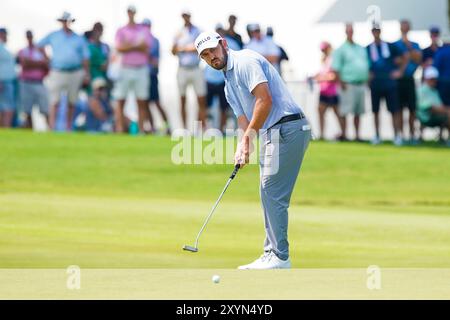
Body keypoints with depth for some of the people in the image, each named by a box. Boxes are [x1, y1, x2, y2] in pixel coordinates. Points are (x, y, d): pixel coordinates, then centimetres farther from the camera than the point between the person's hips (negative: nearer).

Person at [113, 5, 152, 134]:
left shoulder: (144, 30, 11)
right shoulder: (121, 31, 8)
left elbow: (146, 48, -3)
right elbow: (120, 48, -8)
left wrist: (129, 46, -9)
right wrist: (137, 46, -9)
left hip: (141, 69, 1)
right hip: (125, 69, -1)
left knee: (142, 101, -1)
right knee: (120, 100, -6)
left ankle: (141, 129, 0)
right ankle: (119, 129, -6)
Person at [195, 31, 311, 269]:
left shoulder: (245, 61, -8)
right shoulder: (229, 84, 22)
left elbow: (265, 99, -19)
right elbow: (243, 119, 16)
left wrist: (249, 135, -14)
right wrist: (243, 147, -3)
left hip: (286, 128, -10)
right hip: (273, 133, 10)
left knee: (272, 193, -10)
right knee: (269, 194, 11)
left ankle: (279, 257, -7)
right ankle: (271, 254, 15)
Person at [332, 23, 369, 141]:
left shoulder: (361, 49, 18)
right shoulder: (341, 49, -2)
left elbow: (367, 65, 23)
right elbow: (335, 68, -8)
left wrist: (367, 80, 14)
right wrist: (341, 82, -16)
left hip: (361, 84, 6)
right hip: (348, 85, -6)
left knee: (358, 112, 9)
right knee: (344, 111, -8)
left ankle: (357, 134, 14)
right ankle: (343, 134, -6)